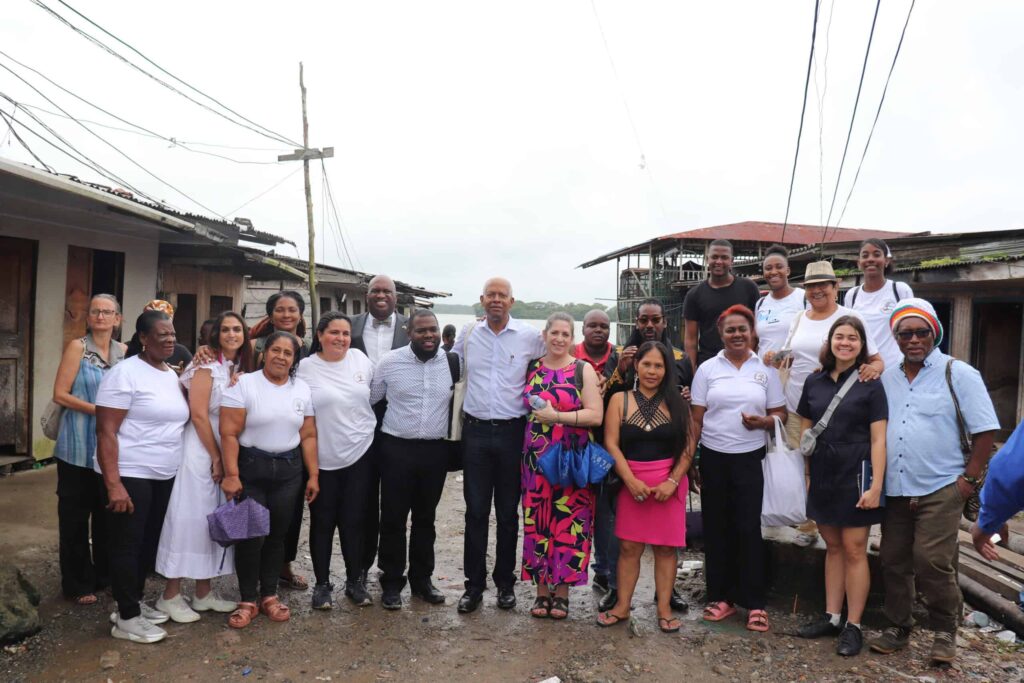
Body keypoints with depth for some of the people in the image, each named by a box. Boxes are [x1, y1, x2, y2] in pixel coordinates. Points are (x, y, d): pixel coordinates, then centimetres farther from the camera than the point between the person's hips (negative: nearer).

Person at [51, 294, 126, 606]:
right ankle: (77, 583, 17)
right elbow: (60, 394, -11)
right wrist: (98, 410, -18)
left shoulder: (123, 352, 7)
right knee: (76, 515, 5)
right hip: (79, 447, -4)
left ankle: (105, 575, 27)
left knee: (108, 513, 13)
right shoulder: (77, 347, -6)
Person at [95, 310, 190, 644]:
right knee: (127, 545, 3)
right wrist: (113, 483, -22)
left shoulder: (172, 375, 9)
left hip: (164, 475, 8)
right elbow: (105, 431, -17)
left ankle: (134, 602, 32)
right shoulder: (125, 372, -14)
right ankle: (127, 617, 15)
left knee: (149, 542, 16)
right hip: (130, 475, -7)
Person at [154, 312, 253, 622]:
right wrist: (216, 457, -12)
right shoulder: (207, 365, -11)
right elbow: (198, 414, -15)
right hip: (199, 450, -7)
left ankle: (204, 593, 22)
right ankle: (171, 596, 9)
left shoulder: (241, 369, 10)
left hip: (225, 452, 8)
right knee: (189, 517, -3)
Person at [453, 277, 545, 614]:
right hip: (475, 431, 1)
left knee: (508, 512, 10)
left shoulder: (531, 337, -2)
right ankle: (474, 585, 18)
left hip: (512, 432, -1)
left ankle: (505, 583, 24)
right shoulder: (468, 334, 4)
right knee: (475, 511, 6)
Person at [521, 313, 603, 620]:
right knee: (537, 522, 5)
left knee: (568, 523, 1)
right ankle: (541, 590, 18)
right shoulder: (531, 368, 8)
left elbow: (595, 415, -10)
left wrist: (555, 416, -15)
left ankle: (562, 591, 16)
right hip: (536, 459, 3)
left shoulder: (583, 370, -1)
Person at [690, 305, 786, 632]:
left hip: (749, 458, -1)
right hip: (713, 458, 1)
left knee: (749, 528, 0)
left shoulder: (766, 369, 4)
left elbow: (780, 413, 6)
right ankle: (720, 597, 20)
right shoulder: (707, 369, 3)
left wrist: (763, 421, -15)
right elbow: (696, 419, 3)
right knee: (716, 528, 7)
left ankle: (754, 603, 11)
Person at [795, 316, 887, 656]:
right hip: (822, 475, 4)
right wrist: (806, 474, 9)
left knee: (854, 550, 1)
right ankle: (831, 617, 23)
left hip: (855, 475, -4)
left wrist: (876, 485, -14)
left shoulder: (870, 383, -5)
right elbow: (805, 430, 13)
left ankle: (853, 626, 12)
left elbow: (878, 439, -8)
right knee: (832, 547, 13)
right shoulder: (814, 382, 7)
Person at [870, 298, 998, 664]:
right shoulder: (886, 379, 10)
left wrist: (970, 478, -8)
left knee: (932, 562, -7)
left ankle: (945, 633, 14)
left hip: (940, 490, -4)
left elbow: (985, 430, -4)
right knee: (893, 562, 10)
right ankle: (898, 628, 25)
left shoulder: (958, 374, -3)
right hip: (894, 490, 5)